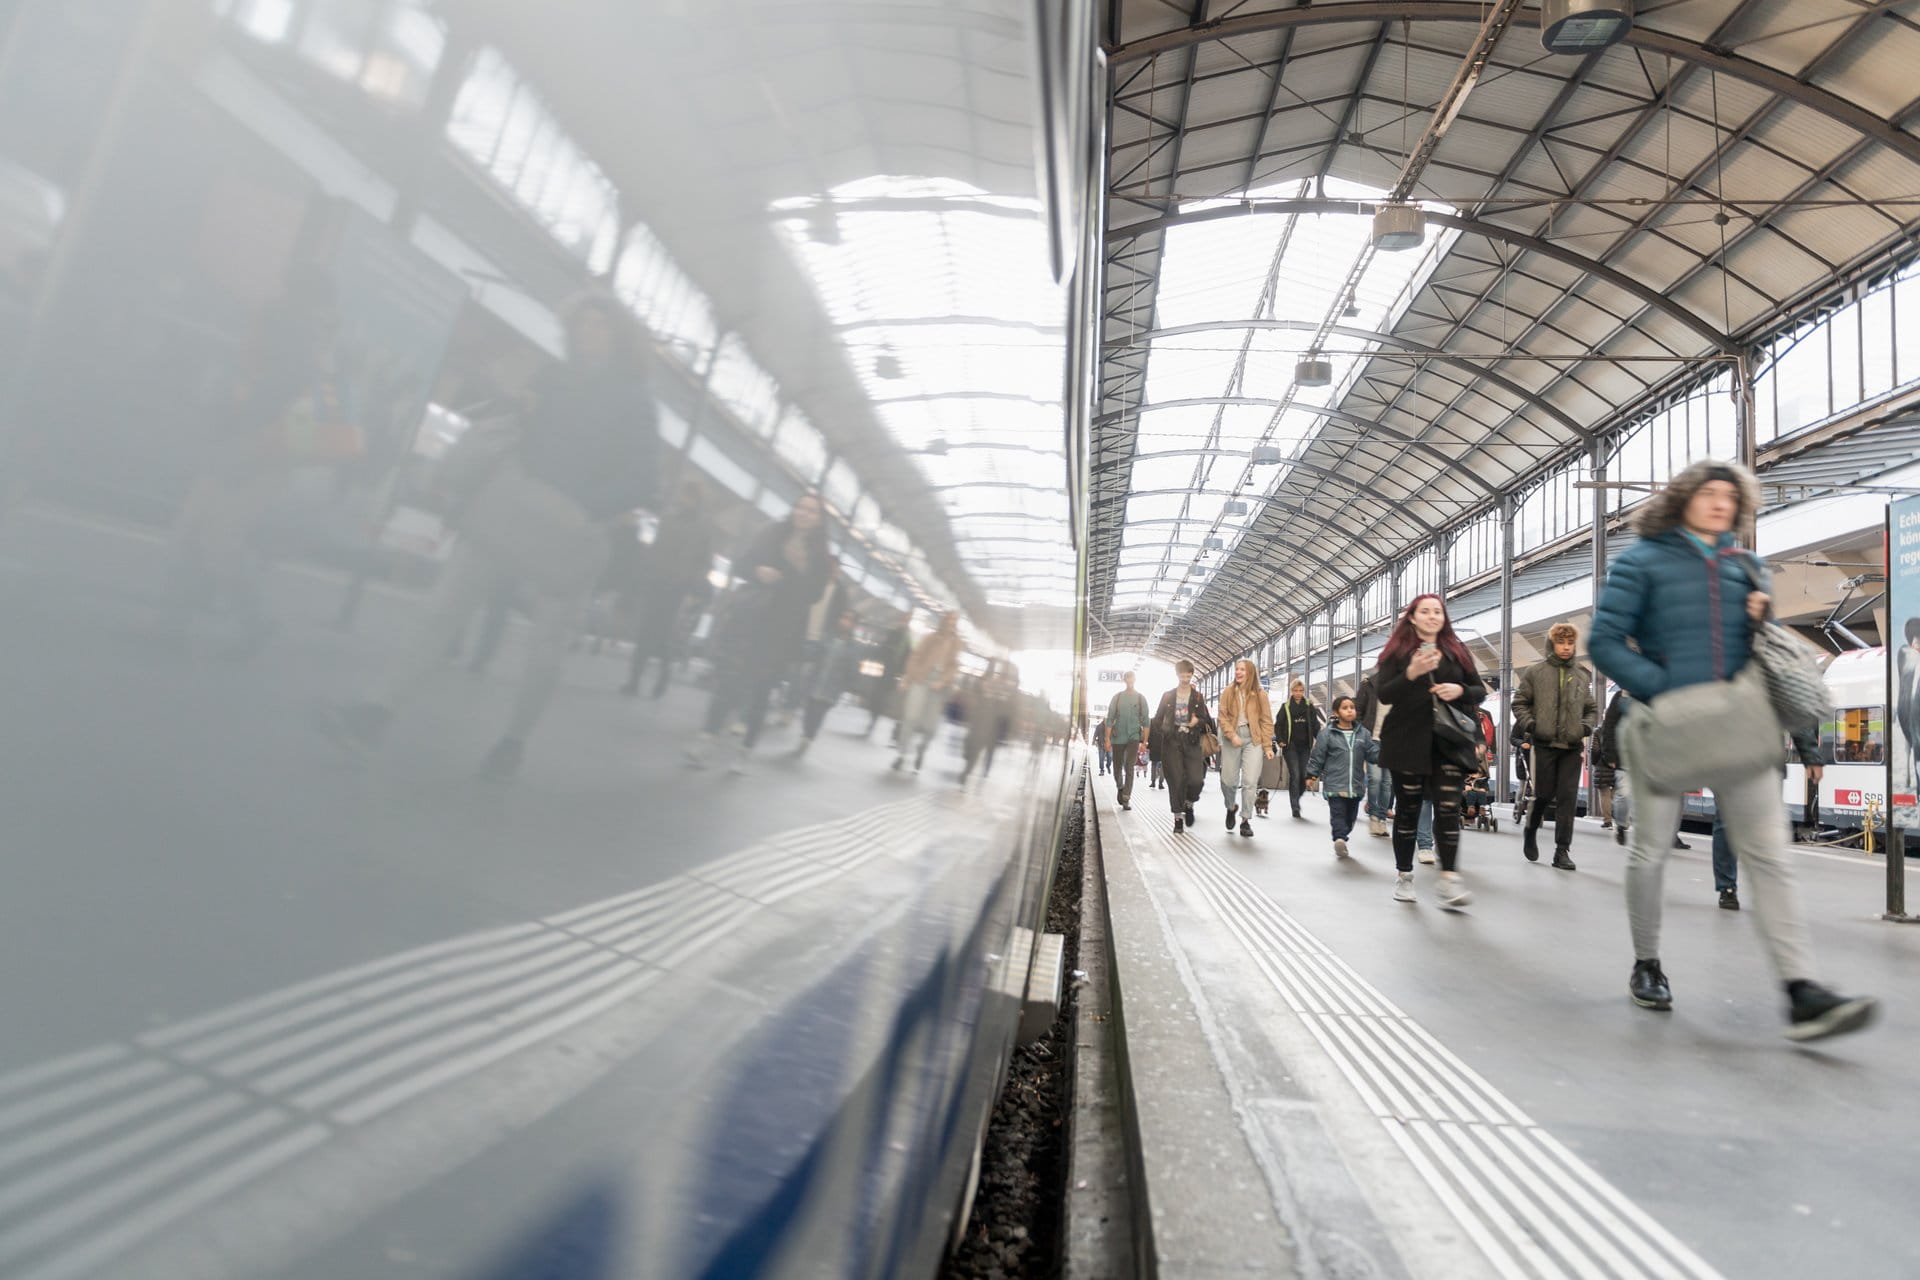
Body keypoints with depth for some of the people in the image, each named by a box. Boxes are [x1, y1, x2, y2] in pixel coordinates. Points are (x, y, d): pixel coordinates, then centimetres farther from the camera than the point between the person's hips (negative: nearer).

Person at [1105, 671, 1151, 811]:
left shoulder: (1140, 698, 3)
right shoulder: (1117, 697, 4)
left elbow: (1145, 721, 4)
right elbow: (1110, 719, 3)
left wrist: (1144, 741, -1)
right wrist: (1107, 739, -3)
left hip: (1133, 737, -1)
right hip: (1118, 737, 1)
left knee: (1129, 768, -12)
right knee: (1117, 768, 9)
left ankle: (1126, 799, -11)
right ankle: (1120, 788, 38)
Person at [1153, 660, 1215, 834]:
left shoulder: (1198, 697, 9)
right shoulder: (1168, 696, 7)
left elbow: (1207, 720, 10)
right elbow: (1158, 719, 8)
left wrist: (1198, 721, -12)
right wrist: (1153, 740, -2)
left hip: (1192, 742, 0)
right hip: (1172, 742, 0)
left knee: (1196, 780, -12)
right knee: (1176, 781, -3)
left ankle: (1189, 804, 19)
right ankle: (1178, 817, 10)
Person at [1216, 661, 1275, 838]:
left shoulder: (1260, 694, 1)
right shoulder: (1228, 692, 3)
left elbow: (1266, 721, 2)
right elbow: (1223, 717, -1)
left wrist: (1268, 746, -3)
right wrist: (1232, 735, -16)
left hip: (1254, 739, -1)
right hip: (1232, 738, 1)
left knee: (1250, 781, -8)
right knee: (1228, 780, 4)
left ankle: (1245, 820, 4)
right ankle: (1231, 807, 35)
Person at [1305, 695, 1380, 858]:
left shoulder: (1363, 733, 6)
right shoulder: (1327, 733, -4)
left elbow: (1373, 754, 6)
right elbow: (1317, 755, 0)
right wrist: (1312, 775, 2)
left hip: (1356, 786, 4)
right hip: (1335, 785, -4)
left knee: (1351, 816, 12)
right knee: (1338, 814, -13)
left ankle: (1341, 839, 25)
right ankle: (1340, 838, -22)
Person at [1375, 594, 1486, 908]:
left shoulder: (1457, 651, 12)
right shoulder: (1397, 651, 4)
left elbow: (1480, 692, 13)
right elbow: (1384, 694, -6)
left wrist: (1460, 690, -9)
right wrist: (1412, 673, -22)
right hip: (1408, 742, -1)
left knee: (1448, 809, -10)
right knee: (1407, 809, 5)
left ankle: (1449, 880, -11)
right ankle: (1404, 877, 16)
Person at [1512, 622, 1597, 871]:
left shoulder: (1582, 676, 11)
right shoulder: (1535, 672, 2)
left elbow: (1592, 709, 19)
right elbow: (1519, 703, 4)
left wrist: (1586, 728, 2)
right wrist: (1530, 725, -10)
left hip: (1572, 747, 2)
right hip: (1544, 744, -2)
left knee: (1568, 798, -1)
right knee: (1544, 794, 2)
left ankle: (1562, 851, 5)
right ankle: (1530, 830, 30)